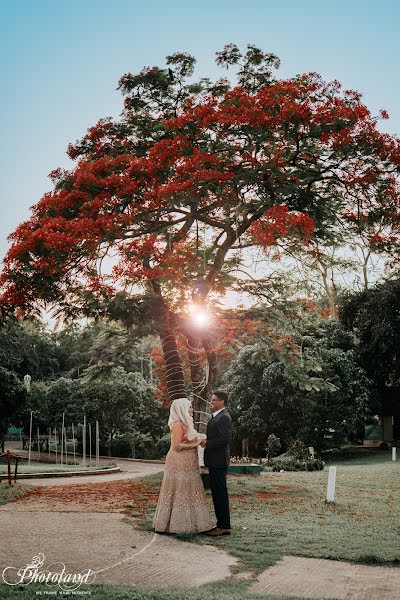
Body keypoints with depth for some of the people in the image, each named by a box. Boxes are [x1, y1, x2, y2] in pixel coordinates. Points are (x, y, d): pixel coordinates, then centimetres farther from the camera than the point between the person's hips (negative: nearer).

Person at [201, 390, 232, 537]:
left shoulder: (224, 417, -15)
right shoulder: (216, 416, 17)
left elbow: (224, 439, -24)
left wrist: (207, 443, -16)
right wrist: (206, 441, 5)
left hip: (219, 462, -10)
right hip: (214, 461, 10)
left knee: (220, 493, -6)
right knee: (217, 493, 14)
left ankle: (224, 526, -1)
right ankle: (221, 524, 20)